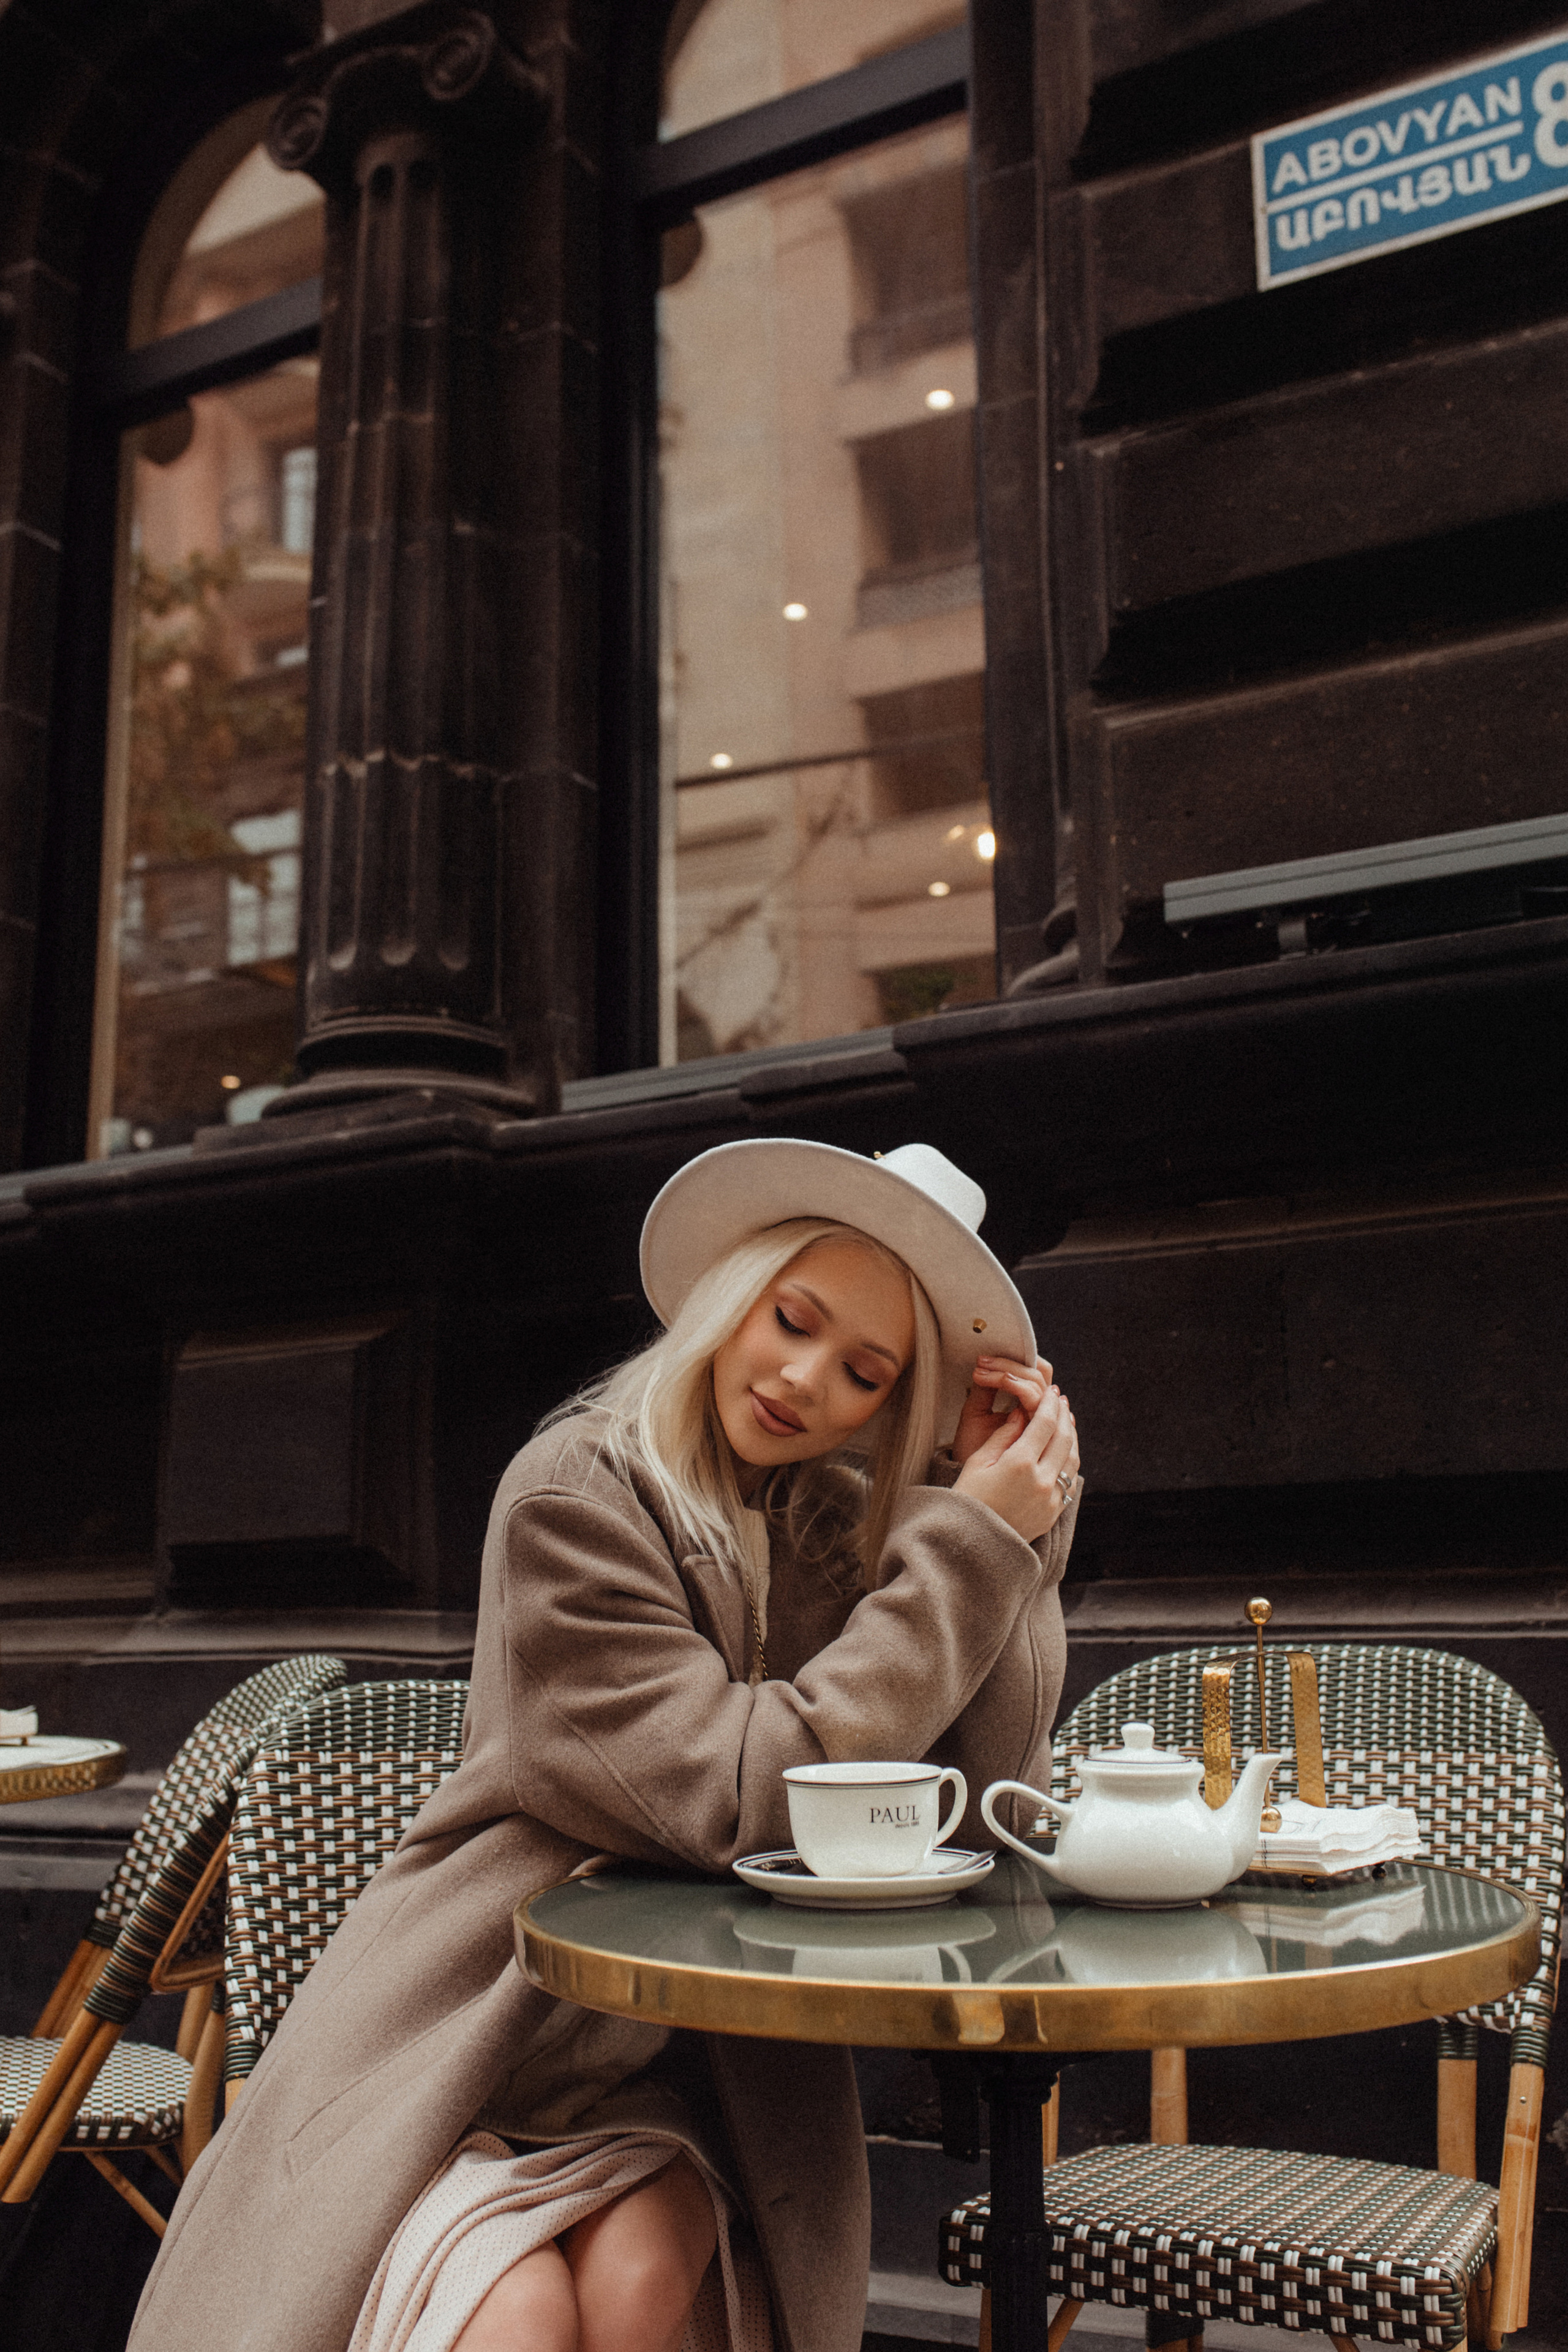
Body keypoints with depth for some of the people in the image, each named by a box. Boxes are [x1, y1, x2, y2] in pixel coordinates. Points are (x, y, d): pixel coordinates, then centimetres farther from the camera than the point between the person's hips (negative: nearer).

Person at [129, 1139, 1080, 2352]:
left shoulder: (850, 1524, 2)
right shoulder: (576, 1493, -13)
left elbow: (979, 1802, -6)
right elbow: (740, 1794, -21)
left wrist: (1013, 1523, -11)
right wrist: (971, 1549, -19)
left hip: (698, 2059, 4)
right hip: (475, 2033, -4)